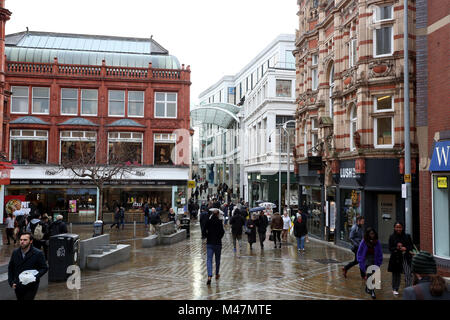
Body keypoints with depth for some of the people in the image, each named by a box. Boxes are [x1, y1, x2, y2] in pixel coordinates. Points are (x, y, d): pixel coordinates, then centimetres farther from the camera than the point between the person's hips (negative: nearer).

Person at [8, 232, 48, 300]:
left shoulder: (38, 253, -11)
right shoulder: (15, 253, 2)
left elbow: (44, 268, -7)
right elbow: (10, 268, 12)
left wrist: (35, 277, -22)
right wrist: (11, 282, 3)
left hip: (31, 287, -5)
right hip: (18, 286, 5)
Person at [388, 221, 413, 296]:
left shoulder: (407, 236, 4)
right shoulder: (392, 237, 1)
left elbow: (411, 246, 6)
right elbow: (390, 248, 0)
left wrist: (406, 248, -14)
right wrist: (396, 248, -19)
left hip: (406, 258, 0)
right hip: (396, 258, 0)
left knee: (408, 274, -10)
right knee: (396, 274, 10)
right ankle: (395, 289, 27)